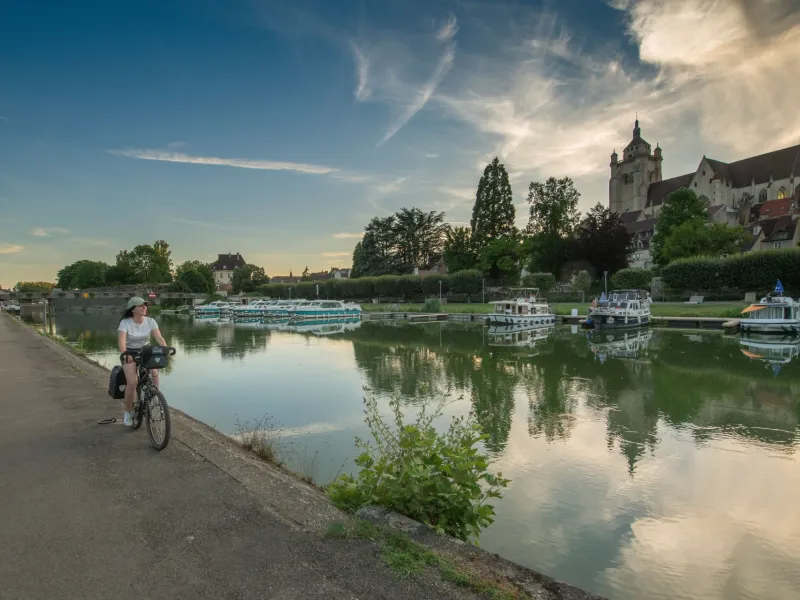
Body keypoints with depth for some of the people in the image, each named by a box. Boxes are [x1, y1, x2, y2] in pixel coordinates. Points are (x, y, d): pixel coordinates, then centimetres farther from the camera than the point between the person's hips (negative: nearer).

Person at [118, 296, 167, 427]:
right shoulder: (125, 322, -16)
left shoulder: (150, 321, -8)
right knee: (132, 382, -21)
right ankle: (128, 412, 1)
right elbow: (121, 340, -29)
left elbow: (159, 337, -18)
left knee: (154, 373, -27)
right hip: (130, 354, -2)